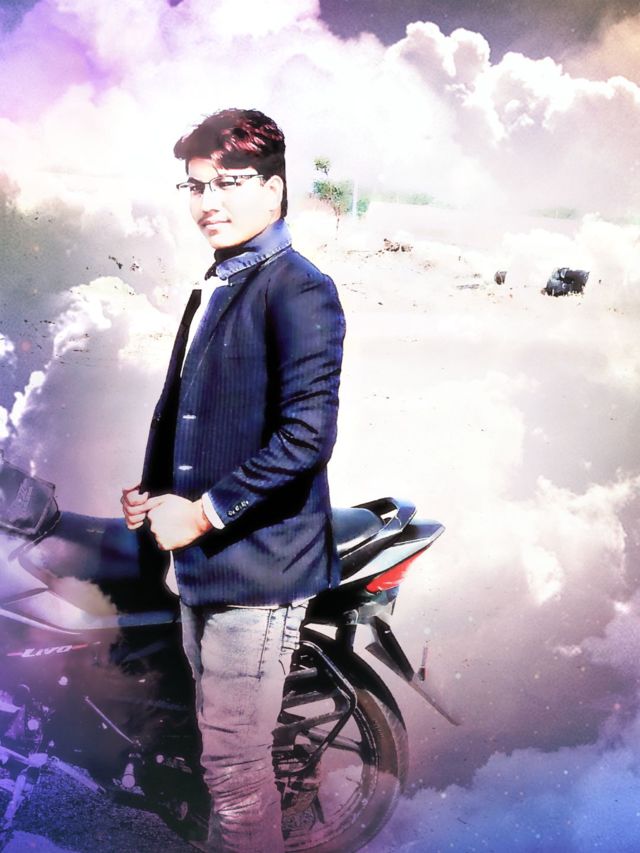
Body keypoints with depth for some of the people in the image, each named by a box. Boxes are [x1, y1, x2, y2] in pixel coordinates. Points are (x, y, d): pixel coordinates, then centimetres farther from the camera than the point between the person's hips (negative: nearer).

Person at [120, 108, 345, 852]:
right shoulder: (211, 288, 15)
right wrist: (152, 491, 7)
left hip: (256, 565, -9)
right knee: (223, 751, 23)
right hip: (202, 561, 9)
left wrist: (203, 512, -18)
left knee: (234, 763, 1)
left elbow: (306, 435, -22)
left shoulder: (298, 290, -13)